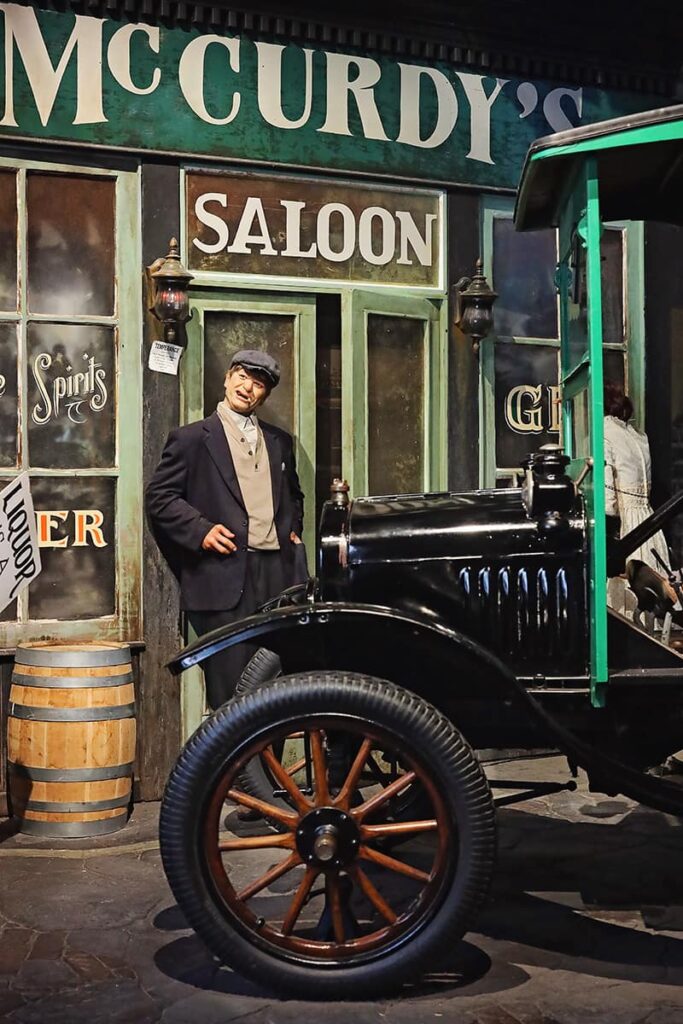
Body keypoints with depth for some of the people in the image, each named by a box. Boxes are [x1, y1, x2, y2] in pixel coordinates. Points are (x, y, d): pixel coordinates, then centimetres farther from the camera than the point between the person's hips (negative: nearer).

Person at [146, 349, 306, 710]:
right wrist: (201, 530, -11)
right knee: (231, 691, -4)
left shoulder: (280, 442, 20)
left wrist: (293, 530, 15)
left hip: (278, 572, 5)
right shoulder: (191, 438, 4)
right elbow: (159, 497, 1)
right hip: (224, 577, -4)